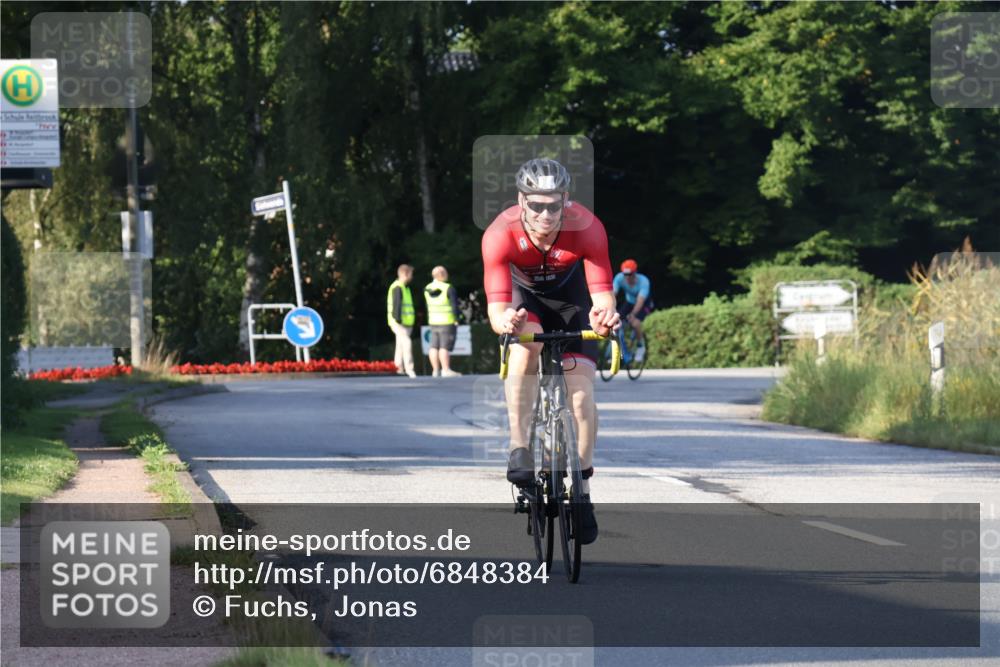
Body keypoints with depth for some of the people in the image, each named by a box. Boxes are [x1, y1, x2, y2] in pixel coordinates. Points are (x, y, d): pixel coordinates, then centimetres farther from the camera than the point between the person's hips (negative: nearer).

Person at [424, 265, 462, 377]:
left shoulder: (427, 289, 6)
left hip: (433, 322, 6)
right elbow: (454, 305, -11)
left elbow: (428, 307, 11)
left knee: (434, 346, 6)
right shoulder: (448, 288, -12)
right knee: (445, 346, -6)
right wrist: (456, 319, -2)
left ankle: (436, 370, 8)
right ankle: (446, 370, -8)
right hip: (447, 322, -6)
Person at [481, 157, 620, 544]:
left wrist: (604, 313, -60)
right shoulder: (501, 234, -36)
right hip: (523, 292, -1)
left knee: (582, 394, -10)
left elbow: (602, 292, -37)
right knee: (525, 345, -35)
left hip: (570, 296, 1)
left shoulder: (587, 229, -35)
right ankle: (519, 449, -24)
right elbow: (496, 307, -40)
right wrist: (505, 320, -63)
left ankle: (582, 489, 6)